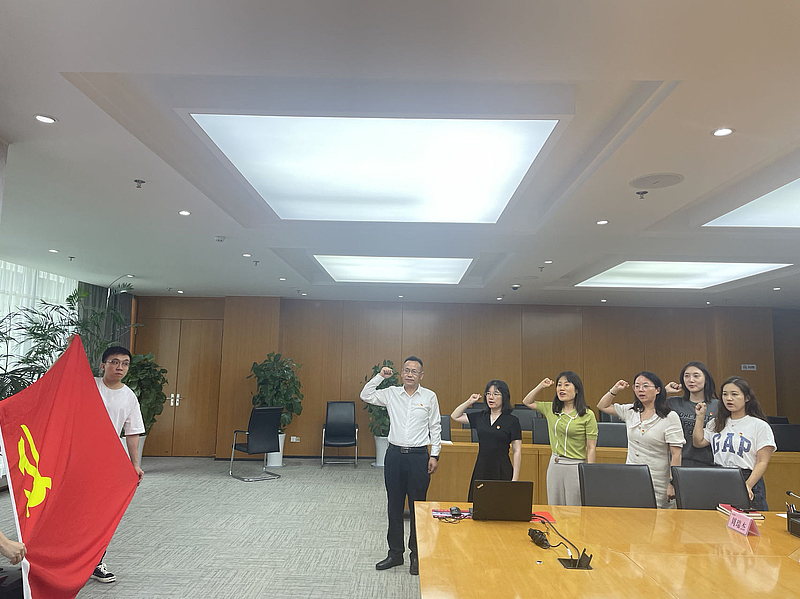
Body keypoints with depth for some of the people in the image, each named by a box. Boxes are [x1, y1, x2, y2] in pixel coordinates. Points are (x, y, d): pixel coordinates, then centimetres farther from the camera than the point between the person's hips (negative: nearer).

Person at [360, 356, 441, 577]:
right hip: (395, 454, 2)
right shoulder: (391, 393, 5)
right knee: (394, 506, 11)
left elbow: (435, 428, 2)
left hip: (418, 455, -2)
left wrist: (434, 455, -1)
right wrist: (380, 376, -2)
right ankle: (395, 553, 24)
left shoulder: (429, 397, 0)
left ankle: (416, 555, 20)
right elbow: (366, 395, 5)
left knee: (417, 507, 5)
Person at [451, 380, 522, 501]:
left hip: (502, 472, -4)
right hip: (481, 469, 4)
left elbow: (517, 451, -5)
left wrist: (515, 478, -9)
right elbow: (455, 416, 18)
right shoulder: (480, 416, 7)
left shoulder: (512, 421, -4)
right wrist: (469, 401, 7)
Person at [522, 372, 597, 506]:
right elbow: (527, 402, 19)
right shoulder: (551, 409, 5)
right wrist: (541, 386, 7)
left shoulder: (587, 415, -8)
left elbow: (591, 448, -7)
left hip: (575, 467, -4)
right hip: (554, 465, 5)